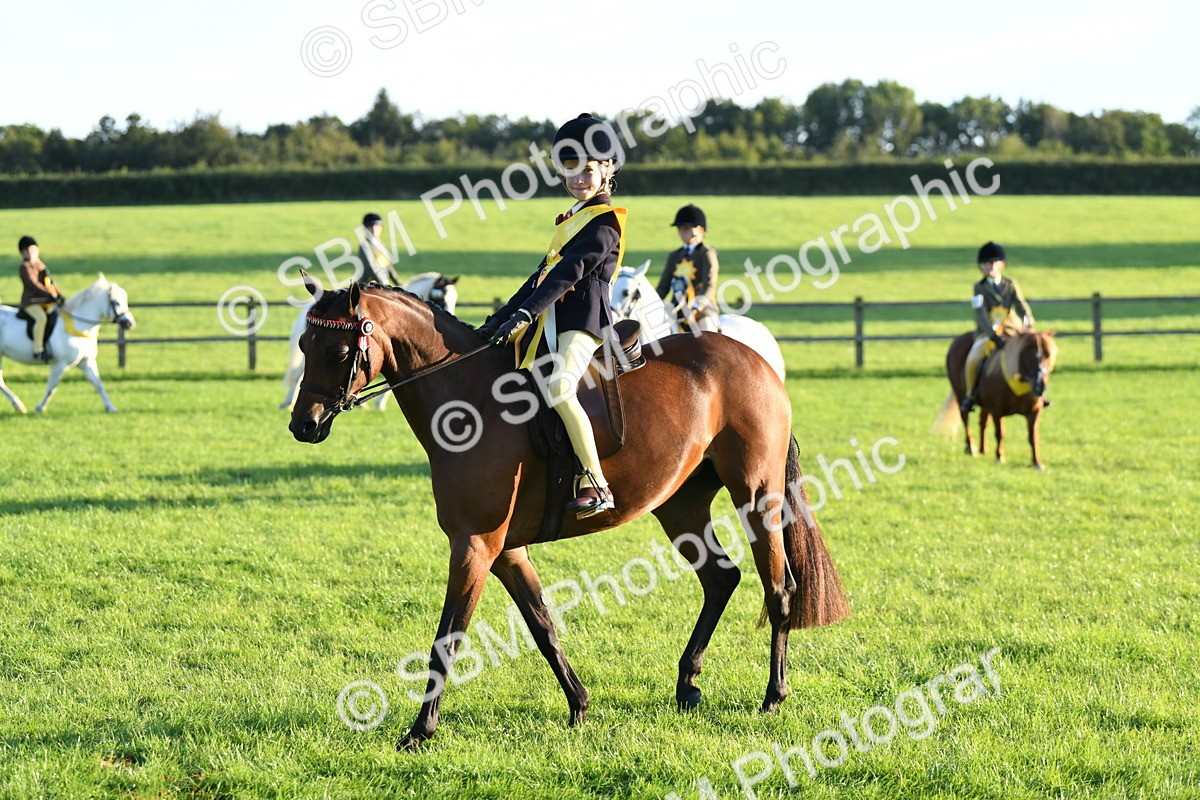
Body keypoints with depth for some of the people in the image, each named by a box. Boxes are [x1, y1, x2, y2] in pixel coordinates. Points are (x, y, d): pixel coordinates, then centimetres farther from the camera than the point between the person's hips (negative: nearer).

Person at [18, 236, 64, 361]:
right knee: (41, 318, -32)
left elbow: (50, 283, 15)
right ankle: (38, 350, -30)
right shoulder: (25, 267, -8)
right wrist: (51, 295, -24)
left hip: (44, 302, 8)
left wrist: (59, 295, 0)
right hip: (30, 302, -8)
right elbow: (33, 284, -18)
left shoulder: (41, 266, 16)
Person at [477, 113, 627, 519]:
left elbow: (569, 272, -19)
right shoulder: (570, 220, 23)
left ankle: (596, 485, -34)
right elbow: (544, 274, 24)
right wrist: (500, 317, 17)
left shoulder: (604, 222, -7)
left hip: (583, 320, -10)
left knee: (559, 387, -31)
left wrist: (524, 314, -27)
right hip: (550, 321, 10)